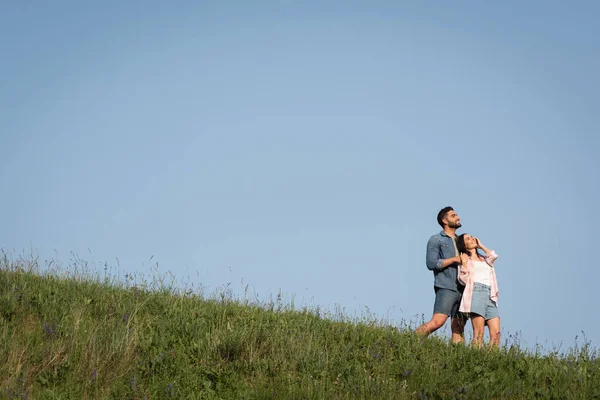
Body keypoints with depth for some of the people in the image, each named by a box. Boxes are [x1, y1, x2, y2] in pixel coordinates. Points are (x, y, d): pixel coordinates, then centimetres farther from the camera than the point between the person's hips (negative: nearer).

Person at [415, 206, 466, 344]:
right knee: (437, 321, -22)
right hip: (446, 288, -7)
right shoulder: (436, 240, 5)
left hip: (462, 289, 7)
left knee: (458, 328, 1)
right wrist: (454, 259, -11)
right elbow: (431, 263, -8)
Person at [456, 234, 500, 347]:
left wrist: (480, 246, 18)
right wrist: (464, 263, -6)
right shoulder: (464, 258, 14)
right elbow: (463, 280, 3)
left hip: (490, 296, 5)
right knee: (479, 332, -18)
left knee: (496, 333, -9)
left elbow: (494, 256, 5)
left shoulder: (484, 259, 28)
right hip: (476, 292, -5)